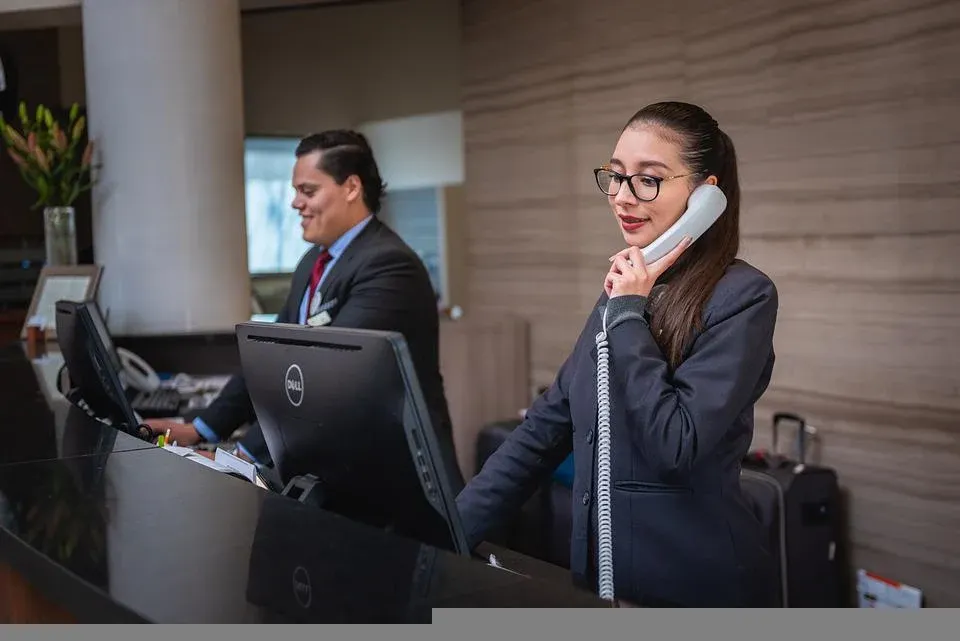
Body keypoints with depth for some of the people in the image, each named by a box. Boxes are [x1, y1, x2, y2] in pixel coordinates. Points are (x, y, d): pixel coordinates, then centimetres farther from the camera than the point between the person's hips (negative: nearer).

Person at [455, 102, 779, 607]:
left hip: (696, 591, -6)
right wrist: (446, 531, 0)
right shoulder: (624, 286, 7)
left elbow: (677, 446, -23)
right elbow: (546, 426, 7)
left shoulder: (742, 297, -14)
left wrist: (629, 314, -16)